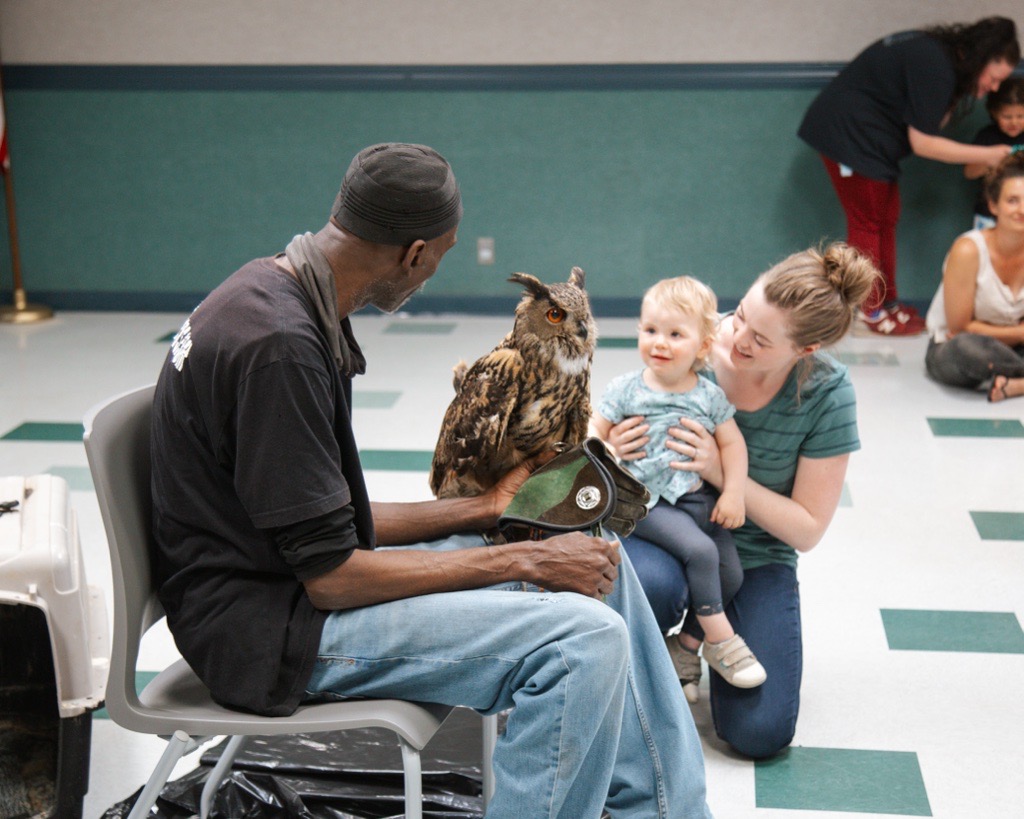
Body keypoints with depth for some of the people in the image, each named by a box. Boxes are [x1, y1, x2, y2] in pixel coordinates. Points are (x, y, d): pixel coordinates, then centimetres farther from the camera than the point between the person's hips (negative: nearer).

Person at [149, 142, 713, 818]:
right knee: (584, 638, -22)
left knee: (600, 564, 7)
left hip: (302, 573, 10)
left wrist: (483, 510, 10)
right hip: (266, 625, -10)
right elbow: (332, 577, -22)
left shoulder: (279, 297, 7)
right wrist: (522, 562, -15)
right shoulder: (280, 345, -24)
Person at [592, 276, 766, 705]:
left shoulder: (710, 395, 4)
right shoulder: (626, 389, -1)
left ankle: (686, 644, 17)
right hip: (648, 503, -4)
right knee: (699, 551, -26)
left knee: (730, 573, -2)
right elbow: (595, 433, 1)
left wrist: (733, 493, -3)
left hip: (699, 498, 4)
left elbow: (732, 443, 7)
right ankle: (720, 639, -10)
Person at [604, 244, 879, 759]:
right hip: (661, 527, 0)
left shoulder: (827, 393, -15)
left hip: (754, 556, 1)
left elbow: (807, 529, -11)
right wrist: (610, 452, -23)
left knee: (760, 734, -13)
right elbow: (610, 434, 3)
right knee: (652, 583, -39)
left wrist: (721, 472, -25)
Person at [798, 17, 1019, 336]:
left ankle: (886, 301, 19)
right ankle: (871, 311, 5)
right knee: (867, 222, -3)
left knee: (886, 219, 11)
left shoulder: (940, 52, 5)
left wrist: (966, 93, -10)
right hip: (848, 133, -10)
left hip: (865, 134, 10)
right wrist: (986, 155, -16)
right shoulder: (934, 68, -23)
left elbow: (933, 120, 6)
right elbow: (922, 142, -20)